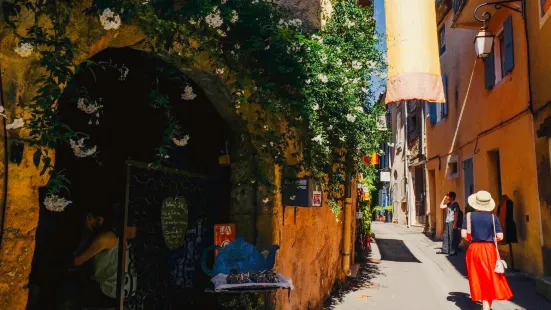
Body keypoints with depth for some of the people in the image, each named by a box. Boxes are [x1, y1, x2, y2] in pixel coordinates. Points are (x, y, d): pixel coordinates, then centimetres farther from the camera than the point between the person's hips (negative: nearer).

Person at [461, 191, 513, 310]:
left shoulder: (469, 216, -4)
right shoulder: (493, 217, -4)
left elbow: (464, 234, -9)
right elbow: (500, 237, -7)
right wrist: (491, 239, 13)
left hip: (474, 250, 0)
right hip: (489, 250, 0)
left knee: (479, 279, 10)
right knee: (490, 279, 14)